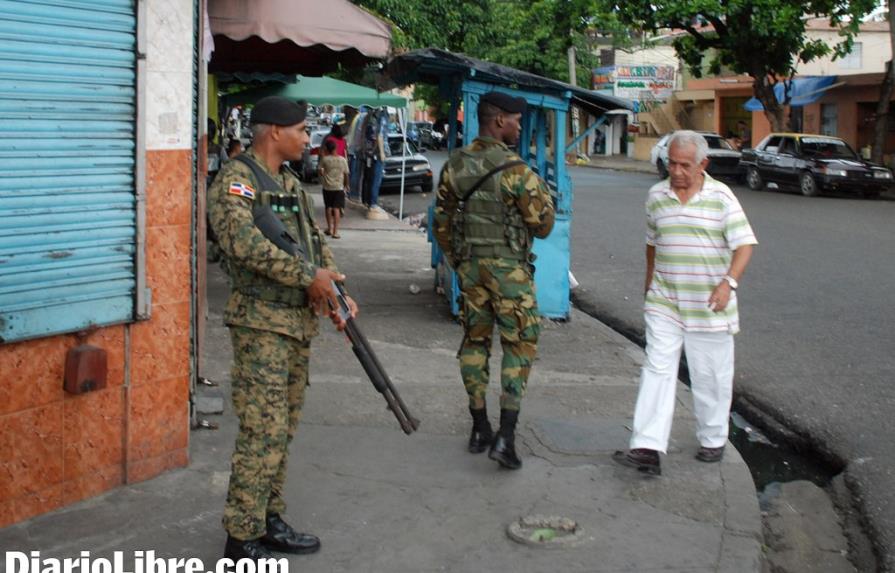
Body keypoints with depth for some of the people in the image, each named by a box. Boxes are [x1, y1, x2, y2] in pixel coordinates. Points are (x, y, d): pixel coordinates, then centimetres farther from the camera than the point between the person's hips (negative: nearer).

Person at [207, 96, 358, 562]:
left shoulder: (291, 184, 17)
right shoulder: (236, 180, -10)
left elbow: (315, 242, 16)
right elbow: (245, 242, -24)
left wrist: (339, 291, -1)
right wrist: (309, 276, -22)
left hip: (300, 322, 9)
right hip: (261, 323, -9)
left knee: (283, 429, 13)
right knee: (263, 431, -9)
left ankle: (269, 520, 24)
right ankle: (242, 539, -1)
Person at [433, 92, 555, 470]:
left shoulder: (453, 166, 4)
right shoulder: (515, 171, -15)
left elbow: (442, 222, 10)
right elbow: (542, 226, -9)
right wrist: (543, 194, 10)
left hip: (469, 265, 6)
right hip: (508, 266, -6)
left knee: (475, 341, 14)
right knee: (520, 345, 3)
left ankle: (480, 429, 20)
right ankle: (505, 436, -5)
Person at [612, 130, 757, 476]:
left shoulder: (721, 197, -5)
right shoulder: (656, 196, 6)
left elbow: (744, 244, -10)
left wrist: (729, 282, -26)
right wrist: (649, 283, 26)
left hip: (709, 305, -2)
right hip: (663, 302, 3)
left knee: (710, 376, 8)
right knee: (657, 370, -6)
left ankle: (713, 440, 27)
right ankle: (647, 449, -9)